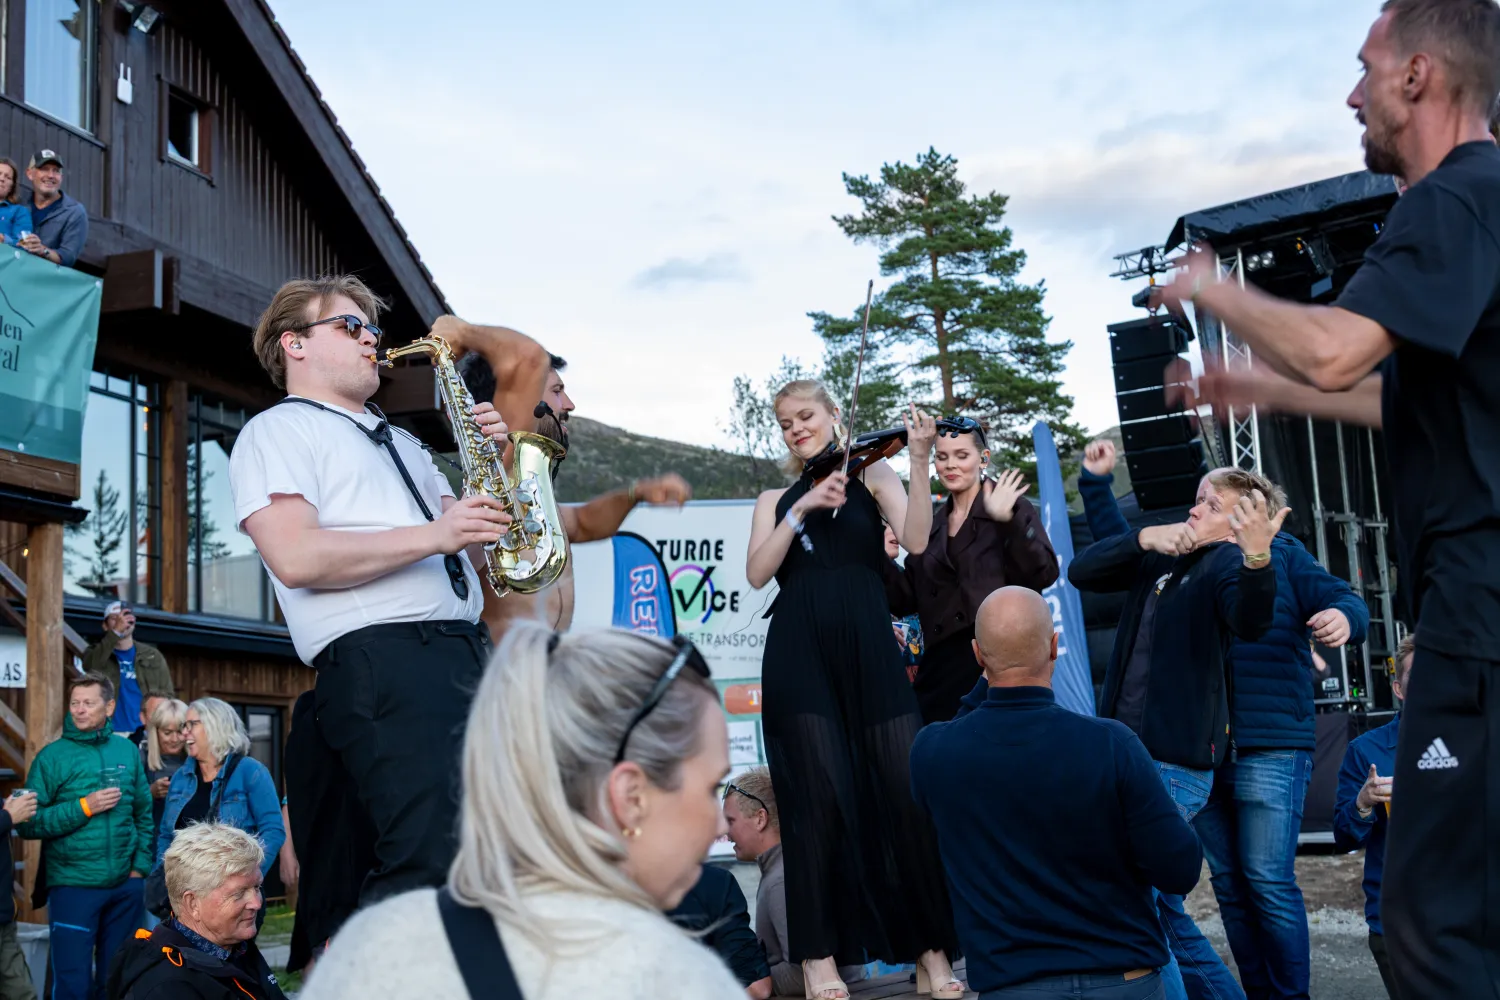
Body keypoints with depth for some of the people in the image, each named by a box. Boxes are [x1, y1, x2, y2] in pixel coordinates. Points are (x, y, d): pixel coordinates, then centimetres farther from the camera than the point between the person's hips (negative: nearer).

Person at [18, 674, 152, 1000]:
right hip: (72, 886, -3)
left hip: (125, 886, 4)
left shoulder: (127, 751, 6)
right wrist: (84, 807, -17)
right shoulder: (53, 756, -5)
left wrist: (141, 866, 2)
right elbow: (29, 824, -11)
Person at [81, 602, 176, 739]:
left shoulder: (152, 656, 12)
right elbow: (90, 667, -17)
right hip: (112, 734, -2)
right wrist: (116, 631, -23)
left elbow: (168, 696, 11)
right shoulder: (96, 654, 8)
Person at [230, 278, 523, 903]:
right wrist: (432, 535, -14)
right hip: (379, 656, -8)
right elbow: (295, 558, -11)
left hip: (466, 655, 8)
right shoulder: (278, 431, 8)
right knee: (433, 869, -20)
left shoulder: (401, 444, 32)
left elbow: (471, 548, 27)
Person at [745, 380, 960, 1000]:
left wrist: (919, 462, -14)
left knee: (908, 788, -6)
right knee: (823, 793, -7)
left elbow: (915, 540, -5)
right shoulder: (774, 500, 19)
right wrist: (802, 508, -6)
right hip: (800, 655, 1)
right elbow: (757, 573, 1)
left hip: (869, 651, 0)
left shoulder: (872, 474, 13)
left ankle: (932, 946, 5)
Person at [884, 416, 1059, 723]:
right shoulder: (932, 524, 13)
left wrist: (1008, 520, -23)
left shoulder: (1011, 505, 0)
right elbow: (907, 599, 10)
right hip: (942, 666, 4)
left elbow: (1044, 574, -12)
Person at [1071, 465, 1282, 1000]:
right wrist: (1143, 536, -10)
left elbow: (1252, 621, -29)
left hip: (1176, 765, -8)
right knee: (1159, 903, 15)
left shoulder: (1227, 562, -8)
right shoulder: (1159, 558, 13)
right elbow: (1081, 571, 5)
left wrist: (1258, 557, -49)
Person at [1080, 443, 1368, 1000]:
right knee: (1228, 883, 9)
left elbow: (1343, 601, -5)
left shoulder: (1281, 556, 3)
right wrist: (1096, 483, 19)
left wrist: (1343, 616, -28)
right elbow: (1120, 550, 24)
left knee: (1268, 881, -7)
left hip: (1269, 749, -5)